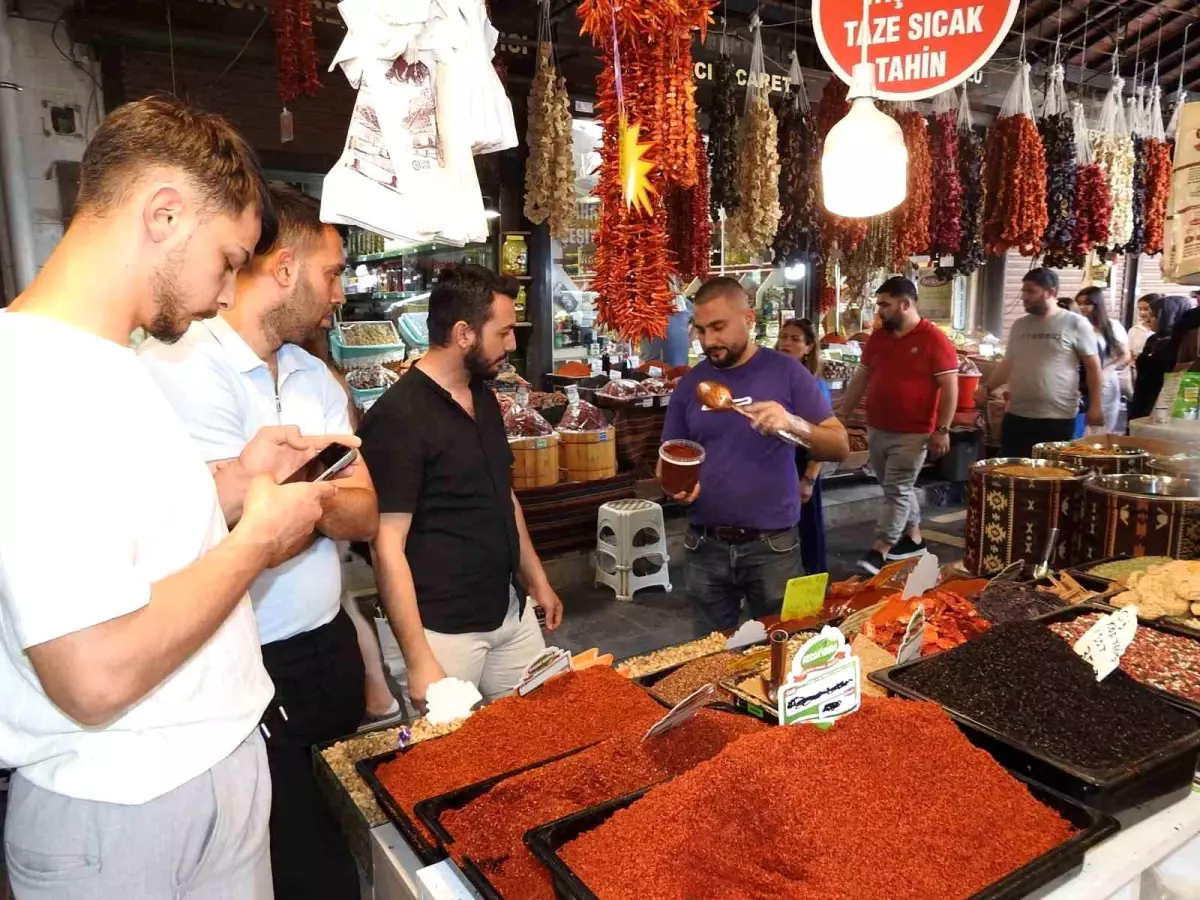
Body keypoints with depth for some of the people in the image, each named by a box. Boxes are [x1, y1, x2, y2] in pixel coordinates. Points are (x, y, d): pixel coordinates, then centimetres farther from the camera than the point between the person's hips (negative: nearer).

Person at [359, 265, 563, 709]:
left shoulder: (484, 398, 7)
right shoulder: (397, 417, -18)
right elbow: (387, 548, -19)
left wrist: (537, 581, 19)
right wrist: (419, 660, -20)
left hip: (511, 612, 7)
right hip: (444, 631, -7)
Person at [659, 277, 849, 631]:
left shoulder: (786, 372, -5)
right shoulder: (690, 383, 3)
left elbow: (840, 446, -6)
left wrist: (794, 424, -25)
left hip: (772, 546, -2)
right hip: (706, 547, 3)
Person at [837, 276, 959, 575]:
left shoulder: (934, 339, -11)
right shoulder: (878, 337, 8)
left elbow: (949, 387, -11)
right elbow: (861, 377, 16)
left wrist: (942, 430, -14)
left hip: (912, 433, -7)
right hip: (877, 429, 7)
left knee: (897, 490, -5)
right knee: (898, 487, 16)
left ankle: (879, 551, -5)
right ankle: (913, 538, 30)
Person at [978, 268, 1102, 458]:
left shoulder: (1075, 323, -3)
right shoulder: (1020, 325, 11)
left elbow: (1092, 366, -2)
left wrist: (1095, 405, -6)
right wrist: (986, 387, 5)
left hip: (1058, 417, -5)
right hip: (1017, 415, 5)